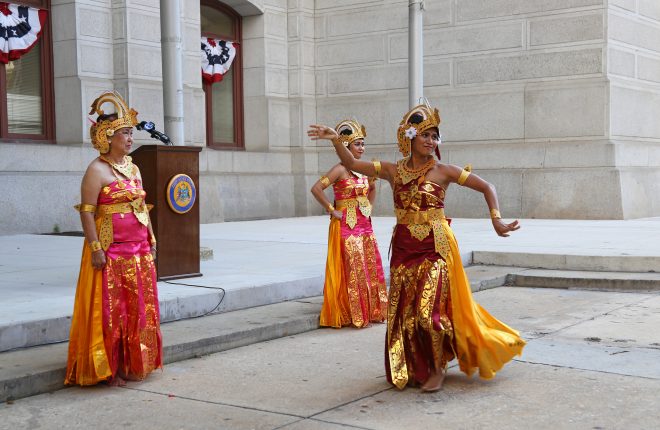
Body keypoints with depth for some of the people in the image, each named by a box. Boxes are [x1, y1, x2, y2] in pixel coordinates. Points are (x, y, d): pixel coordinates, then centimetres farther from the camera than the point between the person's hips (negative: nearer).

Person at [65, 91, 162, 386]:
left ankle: (133, 366, 20)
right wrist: (95, 248, -20)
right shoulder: (97, 170, -9)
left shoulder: (133, 168, 15)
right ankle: (109, 369, 8)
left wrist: (151, 241, 14)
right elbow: (87, 212, -14)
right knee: (111, 309, -2)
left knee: (140, 308, 10)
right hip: (111, 252, -8)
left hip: (139, 251, 8)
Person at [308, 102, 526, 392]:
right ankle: (414, 369, 24)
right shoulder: (394, 171, 4)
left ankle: (438, 368, 11)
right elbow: (352, 164, 7)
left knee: (429, 309, -11)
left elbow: (486, 187, 1)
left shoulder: (443, 171, -4)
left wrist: (496, 221, -8)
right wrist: (335, 140, -6)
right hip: (404, 249, 4)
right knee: (404, 311, 7)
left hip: (435, 249, -4)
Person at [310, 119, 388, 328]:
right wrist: (332, 210, -16)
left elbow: (373, 187, 31)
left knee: (371, 267, 9)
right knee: (353, 270, -3)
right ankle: (353, 315, 5)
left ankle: (371, 311, 20)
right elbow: (316, 189, -22)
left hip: (365, 225, 7)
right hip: (346, 225, -7)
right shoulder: (340, 169, -12)